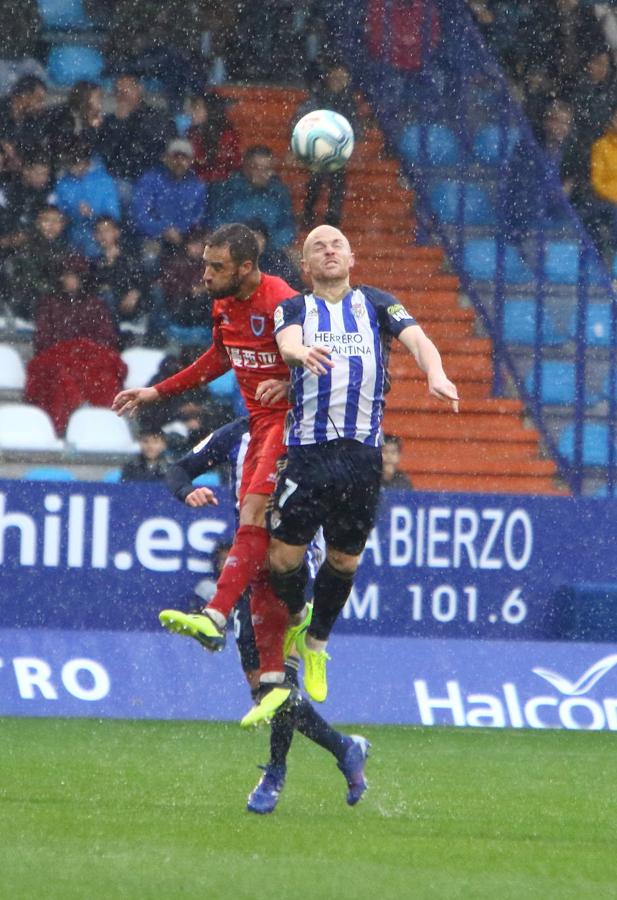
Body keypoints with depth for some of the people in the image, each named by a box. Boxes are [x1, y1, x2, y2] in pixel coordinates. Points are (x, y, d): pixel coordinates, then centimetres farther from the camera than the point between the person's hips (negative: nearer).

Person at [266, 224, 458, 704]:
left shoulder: (377, 304, 14)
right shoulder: (294, 308, 11)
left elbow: (416, 338, -3)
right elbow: (287, 341, -12)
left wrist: (436, 374, -25)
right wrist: (303, 351, -37)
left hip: (363, 452, 1)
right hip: (308, 447, -1)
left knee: (345, 560, 8)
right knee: (284, 557, -7)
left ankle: (317, 643, 31)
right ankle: (294, 616, 25)